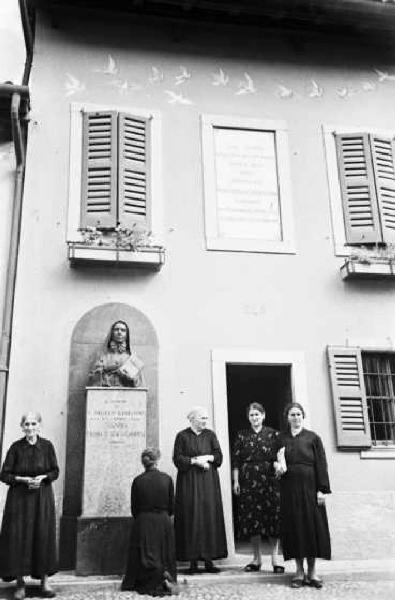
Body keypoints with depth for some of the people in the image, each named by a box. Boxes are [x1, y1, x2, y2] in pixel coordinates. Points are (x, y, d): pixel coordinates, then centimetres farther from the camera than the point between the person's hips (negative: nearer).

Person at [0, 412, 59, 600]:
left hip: (42, 497, 1)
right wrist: (24, 479, -16)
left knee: (43, 537, 0)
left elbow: (55, 471, 3)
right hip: (19, 498, -1)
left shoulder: (47, 446, -1)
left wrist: (42, 477, -15)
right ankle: (20, 582, 8)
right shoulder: (16, 447, -3)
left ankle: (44, 581, 10)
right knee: (18, 537, -3)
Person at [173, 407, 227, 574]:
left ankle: (209, 560, 5)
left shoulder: (210, 435, 9)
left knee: (210, 518, -1)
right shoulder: (182, 436, 1)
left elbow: (219, 456, 4)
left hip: (208, 482, 3)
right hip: (188, 483, -3)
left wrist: (205, 458, -11)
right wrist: (195, 461, -12)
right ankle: (193, 562, 1)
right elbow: (177, 459, -5)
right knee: (191, 520, -4)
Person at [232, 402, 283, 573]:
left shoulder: (273, 434, 5)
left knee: (273, 517, -2)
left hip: (269, 480, -1)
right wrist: (236, 481, 0)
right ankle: (257, 558, 11)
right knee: (251, 518, 2)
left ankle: (275, 558, 6)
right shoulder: (242, 436, 9)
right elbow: (236, 460, 6)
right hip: (248, 481, 1)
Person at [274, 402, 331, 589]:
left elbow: (321, 465, -1)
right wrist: (277, 465, -9)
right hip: (289, 488, 2)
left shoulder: (312, 437, 4)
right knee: (294, 526, 1)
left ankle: (312, 571, 8)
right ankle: (299, 571, 8)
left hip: (309, 486, -1)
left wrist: (322, 489, -9)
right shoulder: (281, 439, 10)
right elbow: (275, 460, 15)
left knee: (312, 524, -1)